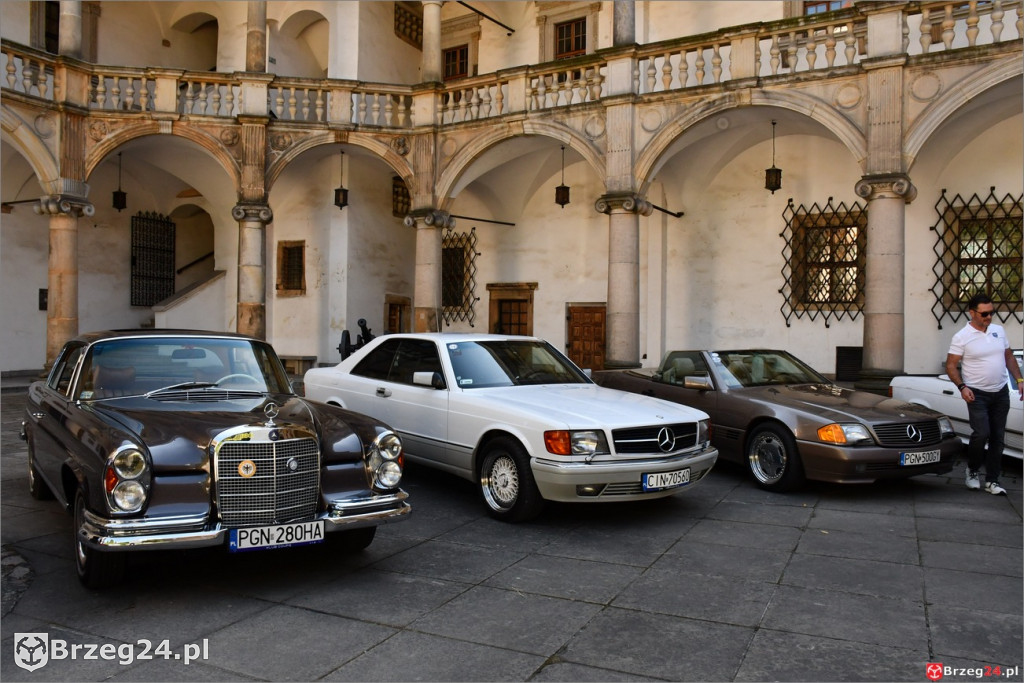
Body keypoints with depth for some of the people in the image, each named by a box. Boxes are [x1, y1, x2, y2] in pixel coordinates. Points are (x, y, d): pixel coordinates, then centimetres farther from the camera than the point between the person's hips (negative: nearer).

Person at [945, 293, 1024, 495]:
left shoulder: (999, 331, 7)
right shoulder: (961, 337, -9)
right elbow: (951, 365, -8)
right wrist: (962, 387, -21)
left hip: (1001, 393, 5)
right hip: (977, 394, -5)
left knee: (997, 437, 7)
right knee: (981, 433, -17)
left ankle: (992, 480, 15)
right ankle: (972, 470, 8)